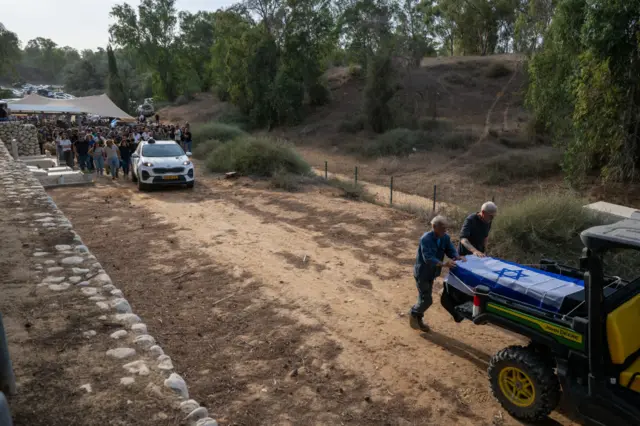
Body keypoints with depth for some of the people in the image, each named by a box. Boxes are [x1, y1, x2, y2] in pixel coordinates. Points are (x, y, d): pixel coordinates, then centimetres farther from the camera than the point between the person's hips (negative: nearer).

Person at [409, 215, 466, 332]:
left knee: (425, 298, 17)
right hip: (422, 273, -7)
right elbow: (428, 258, -36)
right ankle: (413, 314, 21)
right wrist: (443, 264, -49)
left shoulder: (445, 237, -5)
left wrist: (458, 257, -28)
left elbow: (451, 250, -5)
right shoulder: (426, 239, -28)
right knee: (427, 300, -6)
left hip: (431, 273, 7)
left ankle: (418, 319, 36)